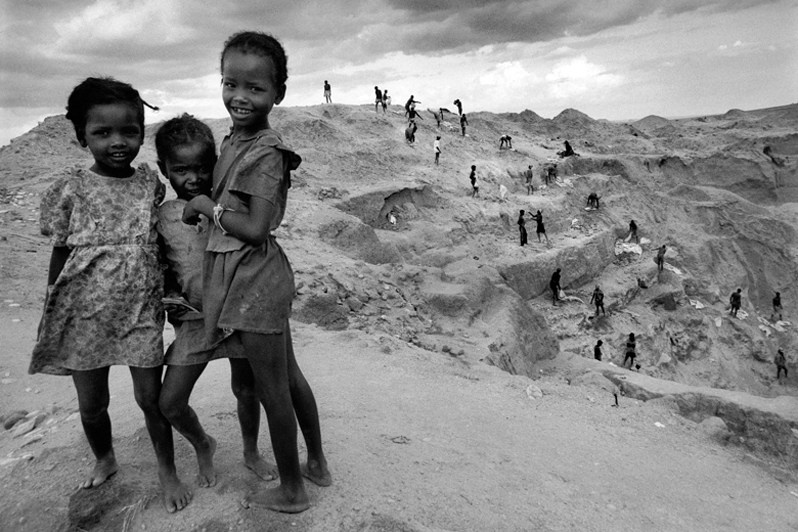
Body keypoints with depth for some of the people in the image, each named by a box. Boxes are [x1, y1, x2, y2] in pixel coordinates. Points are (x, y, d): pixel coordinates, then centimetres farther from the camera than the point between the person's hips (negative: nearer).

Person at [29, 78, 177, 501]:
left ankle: (166, 471, 30)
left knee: (150, 397, 8)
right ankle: (104, 460, 44)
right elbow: (60, 255, 0)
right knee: (91, 404, 15)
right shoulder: (71, 188, -7)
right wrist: (52, 316, 3)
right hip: (85, 313, 0)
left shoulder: (151, 183, -3)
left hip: (141, 311, 0)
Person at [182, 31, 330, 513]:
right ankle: (317, 462, 39)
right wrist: (208, 208, 7)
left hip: (255, 278, -10)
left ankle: (292, 491, 25)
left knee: (272, 391, 5)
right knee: (289, 377, 20)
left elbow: (256, 228, -22)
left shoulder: (264, 153, -18)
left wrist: (208, 206, -12)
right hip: (258, 278, 10)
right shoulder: (236, 140, 9)